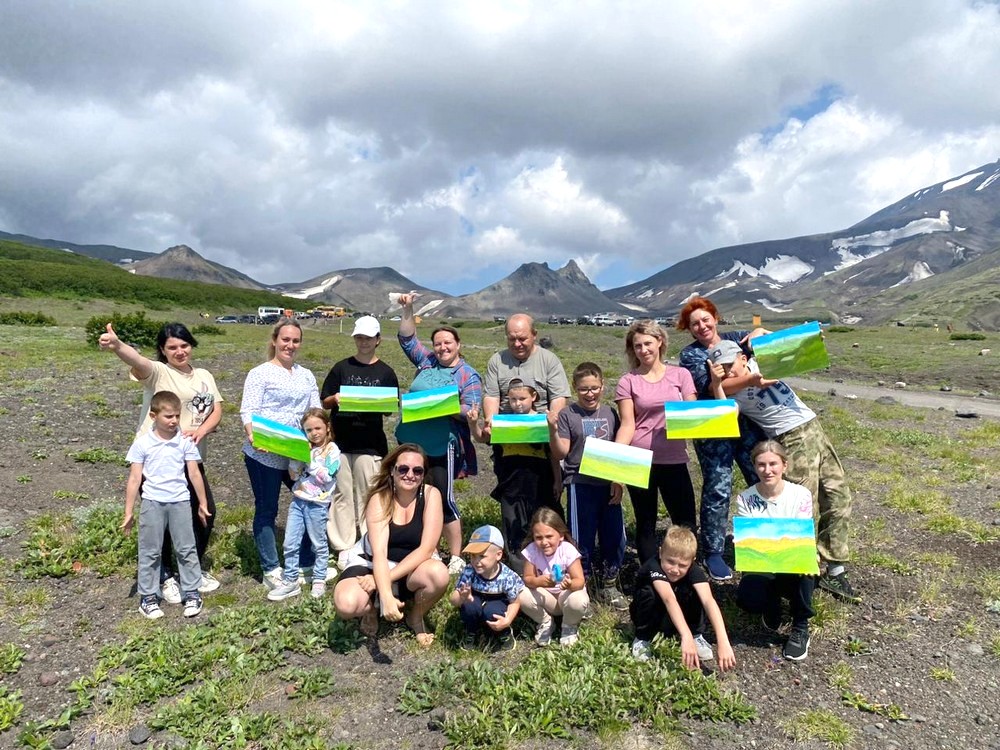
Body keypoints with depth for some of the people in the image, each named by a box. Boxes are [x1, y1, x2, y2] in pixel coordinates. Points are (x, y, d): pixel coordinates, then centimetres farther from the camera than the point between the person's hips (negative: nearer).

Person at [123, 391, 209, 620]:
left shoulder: (185, 441, -3)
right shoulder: (142, 443, -5)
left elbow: (194, 474, 3)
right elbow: (134, 478, -2)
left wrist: (202, 503, 7)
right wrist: (129, 512, -1)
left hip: (180, 501, 1)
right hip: (152, 502, -1)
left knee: (186, 549, 8)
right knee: (150, 551, 9)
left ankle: (191, 593, 19)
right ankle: (148, 597, 22)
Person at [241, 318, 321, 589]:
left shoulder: (306, 376, 14)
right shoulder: (260, 373, -3)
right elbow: (248, 411, -10)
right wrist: (252, 436, -28)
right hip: (263, 454, -5)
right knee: (267, 510, 6)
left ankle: (307, 562, 25)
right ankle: (271, 570, 18)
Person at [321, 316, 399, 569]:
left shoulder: (385, 372, 6)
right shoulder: (341, 367, 8)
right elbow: (324, 402, 9)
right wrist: (335, 399, -12)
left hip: (371, 443, -1)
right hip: (341, 440, 1)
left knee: (368, 495, 2)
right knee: (342, 494, 5)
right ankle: (343, 547, 15)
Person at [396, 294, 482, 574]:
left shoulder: (468, 375, -2)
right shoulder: (426, 361, 11)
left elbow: (470, 411, -10)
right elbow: (407, 338, 16)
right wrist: (407, 310, 5)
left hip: (442, 446, -5)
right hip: (412, 441, 6)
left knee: (444, 500, -2)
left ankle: (456, 557, 10)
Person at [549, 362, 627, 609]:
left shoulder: (610, 413, 7)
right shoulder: (568, 415, -4)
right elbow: (561, 453, -8)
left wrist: (619, 481, 4)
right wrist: (553, 431, -25)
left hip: (608, 484, 4)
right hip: (580, 485, -4)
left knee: (615, 538, 11)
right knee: (582, 540, 4)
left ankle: (609, 585, 31)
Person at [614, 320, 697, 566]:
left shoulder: (680, 375, 6)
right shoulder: (627, 381, 2)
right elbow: (628, 425, -3)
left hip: (674, 460, 1)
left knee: (685, 523, 2)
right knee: (645, 524, 10)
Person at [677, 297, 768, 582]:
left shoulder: (735, 338, 10)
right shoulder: (690, 354, -1)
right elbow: (713, 388, -15)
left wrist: (760, 332, -6)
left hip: (749, 422, 4)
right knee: (718, 489, -4)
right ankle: (712, 553, 9)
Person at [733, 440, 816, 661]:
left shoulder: (801, 495, -9)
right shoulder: (745, 499, -8)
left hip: (795, 569, 0)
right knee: (747, 599, -30)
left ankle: (800, 628, -11)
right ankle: (772, 602, 12)